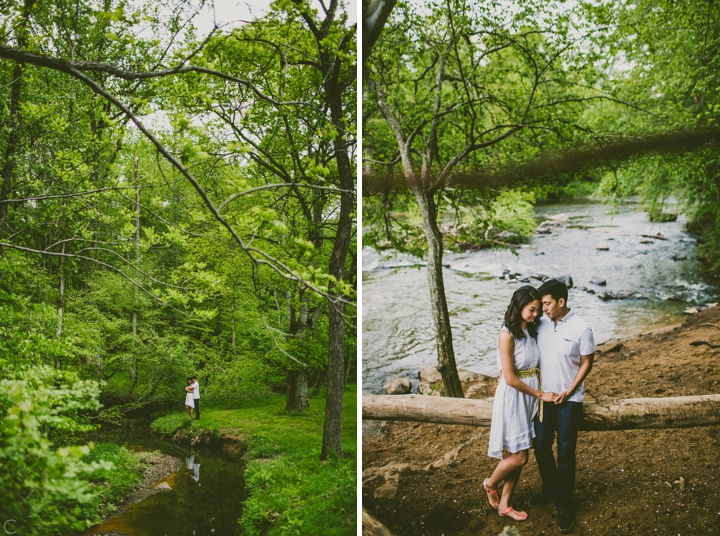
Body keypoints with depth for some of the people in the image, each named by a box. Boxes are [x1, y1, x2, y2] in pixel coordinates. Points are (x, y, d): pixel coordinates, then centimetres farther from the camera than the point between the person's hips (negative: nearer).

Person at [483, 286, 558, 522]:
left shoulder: (531, 330, 4)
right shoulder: (507, 335, -19)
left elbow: (535, 366, 11)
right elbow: (510, 378, -19)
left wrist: (540, 394, -1)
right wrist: (540, 394, -13)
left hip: (530, 396, 7)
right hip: (512, 397, -7)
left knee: (519, 456, 11)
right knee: (519, 456, -2)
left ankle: (504, 505, 24)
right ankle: (490, 484, 25)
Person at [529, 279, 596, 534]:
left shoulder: (581, 328, -14)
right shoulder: (542, 324, -1)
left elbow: (586, 363, -7)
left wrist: (569, 391, -13)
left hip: (569, 400, -4)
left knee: (565, 453, 2)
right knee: (541, 447, 13)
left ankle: (564, 503, 15)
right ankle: (549, 490, 34)